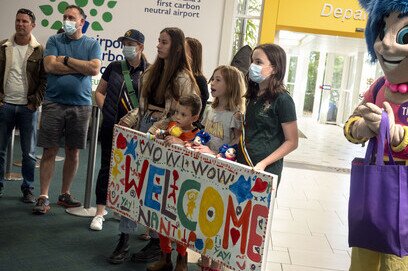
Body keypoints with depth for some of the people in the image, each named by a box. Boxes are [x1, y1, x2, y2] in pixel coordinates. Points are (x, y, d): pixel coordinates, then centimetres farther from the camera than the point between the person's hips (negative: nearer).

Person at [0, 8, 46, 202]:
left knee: (29, 153, 4)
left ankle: (28, 189, 16)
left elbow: (45, 79, -3)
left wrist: (35, 102, -10)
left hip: (28, 108, -2)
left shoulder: (40, 50, -1)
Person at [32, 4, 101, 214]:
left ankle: (65, 194, 21)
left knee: (73, 152, 8)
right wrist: (81, 67, -7)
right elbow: (49, 66, -8)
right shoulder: (54, 40, 7)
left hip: (81, 105, 1)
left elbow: (95, 69, -9)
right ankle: (43, 197, 4)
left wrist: (66, 60, -8)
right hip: (54, 103, -1)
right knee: (49, 151, -1)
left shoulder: (92, 44, 7)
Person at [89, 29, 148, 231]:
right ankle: (100, 212, 10)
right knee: (107, 167, 4)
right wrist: (106, 109, 1)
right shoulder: (114, 67, 8)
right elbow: (99, 92, 16)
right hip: (111, 126, 2)